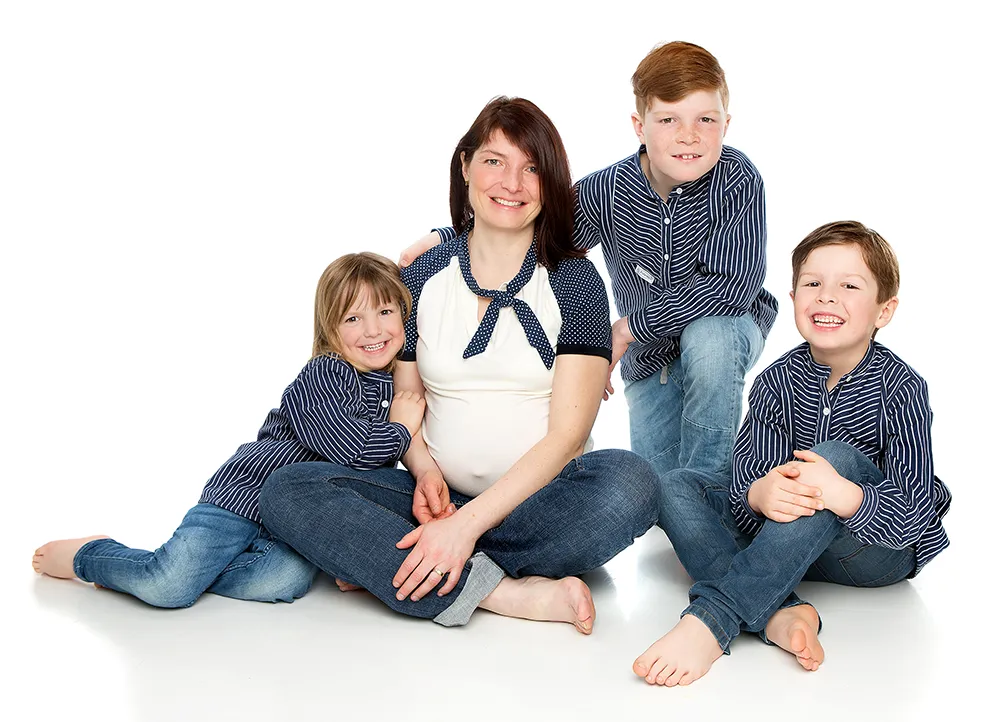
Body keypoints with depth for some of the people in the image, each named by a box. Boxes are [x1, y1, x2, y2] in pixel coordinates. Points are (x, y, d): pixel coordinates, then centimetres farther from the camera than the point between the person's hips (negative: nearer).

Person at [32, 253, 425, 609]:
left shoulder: (396, 388, 9)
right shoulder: (323, 376, -15)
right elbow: (353, 450, -28)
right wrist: (400, 429, -11)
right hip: (244, 494, -6)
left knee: (287, 580, -29)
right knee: (167, 589, -20)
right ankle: (88, 555, 12)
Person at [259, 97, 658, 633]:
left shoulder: (574, 281, -1)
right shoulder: (421, 278, 7)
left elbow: (566, 432, -9)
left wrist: (470, 522, -20)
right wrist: (426, 470, -13)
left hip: (538, 503, -2)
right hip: (439, 499, 2)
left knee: (628, 482, -34)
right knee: (287, 491, -20)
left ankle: (381, 565, -25)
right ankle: (511, 594, -28)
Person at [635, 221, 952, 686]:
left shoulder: (900, 388, -16)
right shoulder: (777, 381, -5)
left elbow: (913, 515, -23)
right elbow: (744, 485, -13)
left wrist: (844, 496, -46)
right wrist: (760, 496, -40)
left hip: (882, 550, -4)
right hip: (794, 547, 4)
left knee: (835, 456, -34)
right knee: (677, 487, -14)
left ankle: (710, 619, -44)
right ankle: (778, 616, -40)